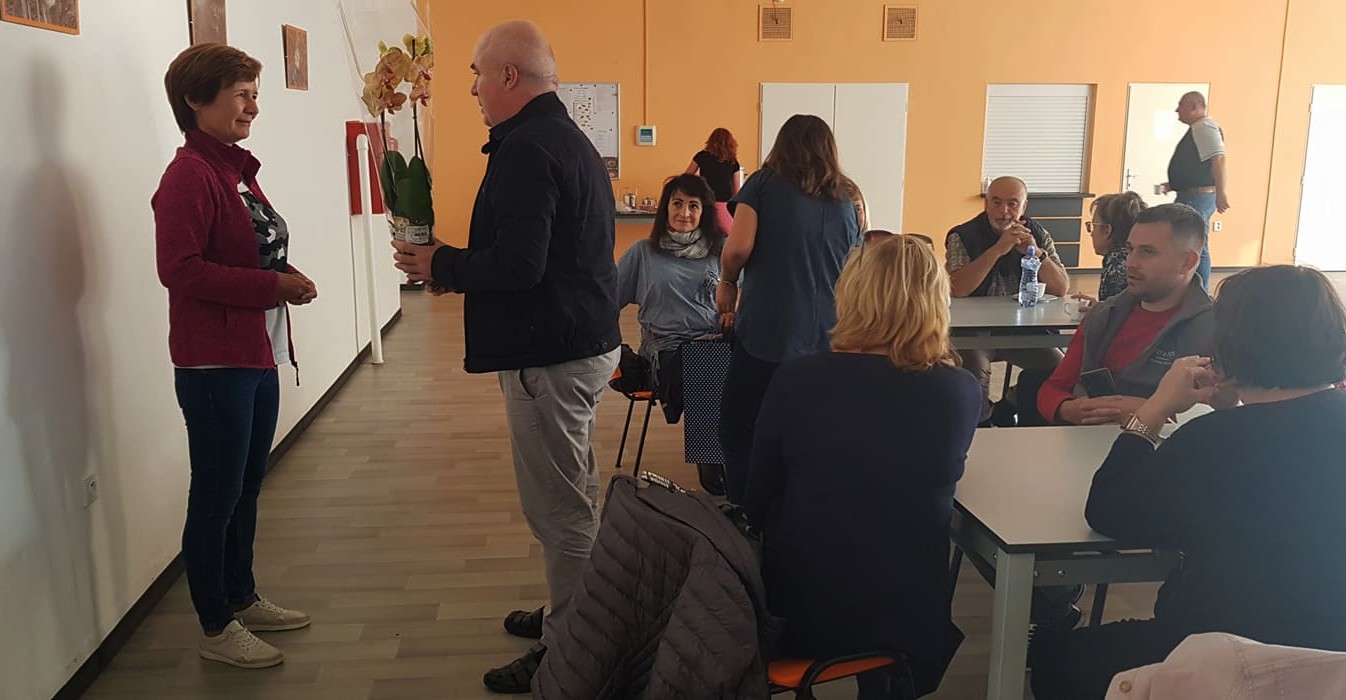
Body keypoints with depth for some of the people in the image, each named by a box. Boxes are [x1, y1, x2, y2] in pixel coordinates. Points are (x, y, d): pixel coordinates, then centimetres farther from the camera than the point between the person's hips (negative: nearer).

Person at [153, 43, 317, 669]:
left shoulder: (236, 168, 13)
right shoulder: (189, 175, -14)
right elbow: (179, 269, -22)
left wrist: (284, 281, 1)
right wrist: (272, 284, -20)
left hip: (257, 357, 9)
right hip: (214, 364, -9)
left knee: (247, 488, 18)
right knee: (216, 498, 3)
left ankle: (243, 599, 34)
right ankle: (215, 629, 18)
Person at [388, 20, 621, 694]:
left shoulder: (525, 149, -18)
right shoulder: (570, 139, 15)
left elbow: (517, 265, -26)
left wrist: (440, 265, -9)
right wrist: (456, 265, 13)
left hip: (550, 354, -11)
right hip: (587, 340, 11)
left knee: (560, 508, -1)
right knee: (573, 498, 21)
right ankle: (571, 614, 37)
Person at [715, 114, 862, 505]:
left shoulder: (765, 183, 3)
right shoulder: (847, 198, 14)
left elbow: (739, 248, -11)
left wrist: (727, 283, 8)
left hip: (766, 332, -4)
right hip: (828, 339, 4)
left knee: (739, 431, 8)